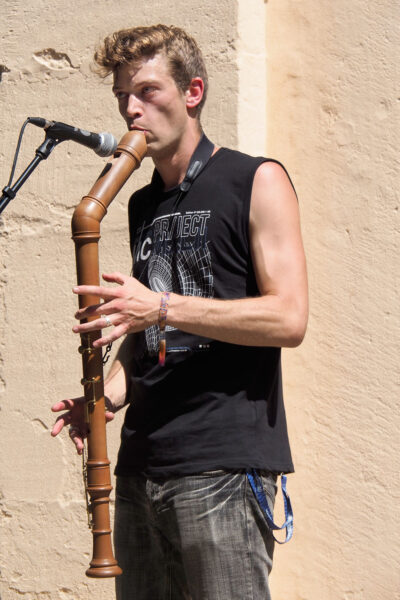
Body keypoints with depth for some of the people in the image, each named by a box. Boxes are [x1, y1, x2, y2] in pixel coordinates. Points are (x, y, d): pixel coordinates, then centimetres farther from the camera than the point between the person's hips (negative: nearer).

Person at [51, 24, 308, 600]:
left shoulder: (256, 182, -2)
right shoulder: (143, 206, 19)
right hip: (142, 462, 7)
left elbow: (289, 319, -12)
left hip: (224, 463, -7)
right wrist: (108, 395, 4)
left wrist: (162, 307, -19)